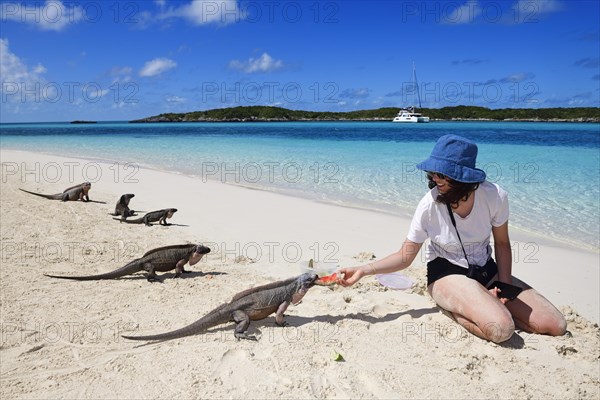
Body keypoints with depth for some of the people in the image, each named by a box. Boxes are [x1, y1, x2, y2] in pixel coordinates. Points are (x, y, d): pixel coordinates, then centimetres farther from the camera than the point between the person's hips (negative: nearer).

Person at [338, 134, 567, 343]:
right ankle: (454, 308, -2)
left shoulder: (494, 196, -16)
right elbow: (405, 257, -12)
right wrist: (363, 270, -24)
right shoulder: (429, 205, -20)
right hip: (446, 274, -4)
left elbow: (502, 244, 1)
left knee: (556, 326, -5)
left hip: (487, 272, 5)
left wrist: (505, 286, -11)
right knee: (501, 329, -30)